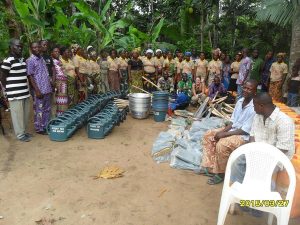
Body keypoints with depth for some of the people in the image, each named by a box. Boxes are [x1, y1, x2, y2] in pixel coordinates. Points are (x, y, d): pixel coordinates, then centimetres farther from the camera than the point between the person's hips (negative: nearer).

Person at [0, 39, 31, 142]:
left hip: (25, 92, 7)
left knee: (26, 113, 13)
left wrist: (27, 88, 15)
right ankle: (20, 134, 13)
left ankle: (24, 131, 28)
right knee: (18, 114, 2)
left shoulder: (22, 59, 12)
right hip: (15, 94, -7)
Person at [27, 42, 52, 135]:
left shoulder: (42, 59, 14)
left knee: (47, 109, 13)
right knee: (39, 110, 1)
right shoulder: (30, 61, -7)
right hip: (39, 90, -7)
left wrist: (51, 85, 15)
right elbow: (30, 76, -11)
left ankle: (46, 126, 24)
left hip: (47, 89, 7)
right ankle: (39, 129, 12)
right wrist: (37, 90, -17)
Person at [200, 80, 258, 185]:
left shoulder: (254, 108, -23)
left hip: (243, 136, -9)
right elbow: (233, 120, 9)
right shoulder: (240, 101, 3)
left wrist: (224, 134, -23)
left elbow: (245, 130, -24)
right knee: (208, 135, 3)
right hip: (232, 129, 9)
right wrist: (223, 130, -8)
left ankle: (220, 173, -6)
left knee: (221, 145, -31)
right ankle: (210, 167, 7)